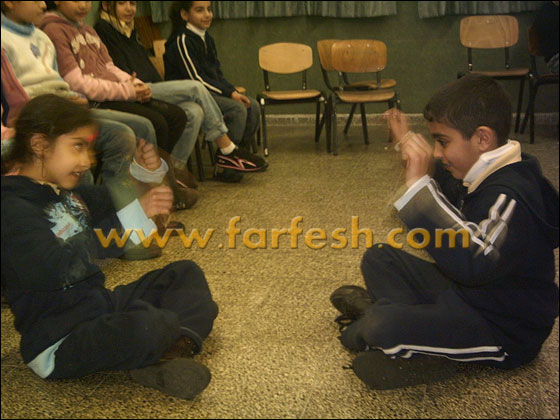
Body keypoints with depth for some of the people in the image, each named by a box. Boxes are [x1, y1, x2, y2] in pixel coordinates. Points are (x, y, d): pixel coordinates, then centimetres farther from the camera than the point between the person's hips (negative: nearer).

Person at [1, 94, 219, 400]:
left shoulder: (68, 193, 11)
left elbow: (111, 205, 26)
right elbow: (57, 268, -31)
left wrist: (145, 174, 3)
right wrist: (134, 216, -33)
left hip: (99, 304, 10)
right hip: (59, 344, -10)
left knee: (185, 273, 15)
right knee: (144, 325, -38)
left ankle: (173, 350, -13)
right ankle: (187, 325, -1)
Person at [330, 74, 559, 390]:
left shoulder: (511, 195, -28)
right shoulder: (480, 177, 1)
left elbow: (473, 263, -44)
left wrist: (420, 184, -41)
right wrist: (408, 142, 14)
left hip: (505, 330, -10)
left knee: (381, 327, -29)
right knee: (379, 258, 13)